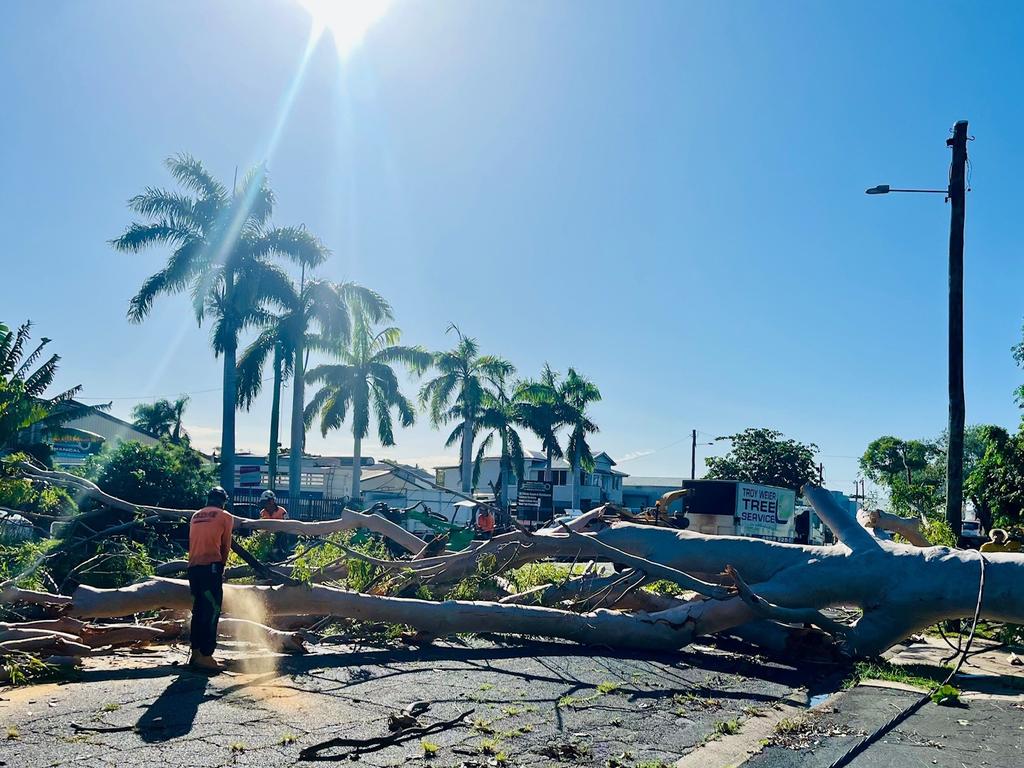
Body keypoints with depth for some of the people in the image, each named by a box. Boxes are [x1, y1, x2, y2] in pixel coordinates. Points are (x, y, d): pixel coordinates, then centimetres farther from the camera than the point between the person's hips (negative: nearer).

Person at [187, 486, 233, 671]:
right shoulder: (225, 517, 4)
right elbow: (226, 546, 7)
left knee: (198, 609, 13)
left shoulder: (195, 516, 19)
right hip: (211, 566, -6)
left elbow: (192, 543, 17)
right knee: (212, 611, -5)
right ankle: (205, 655, -10)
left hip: (193, 567, 6)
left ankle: (195, 653, 16)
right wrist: (222, 565, 20)